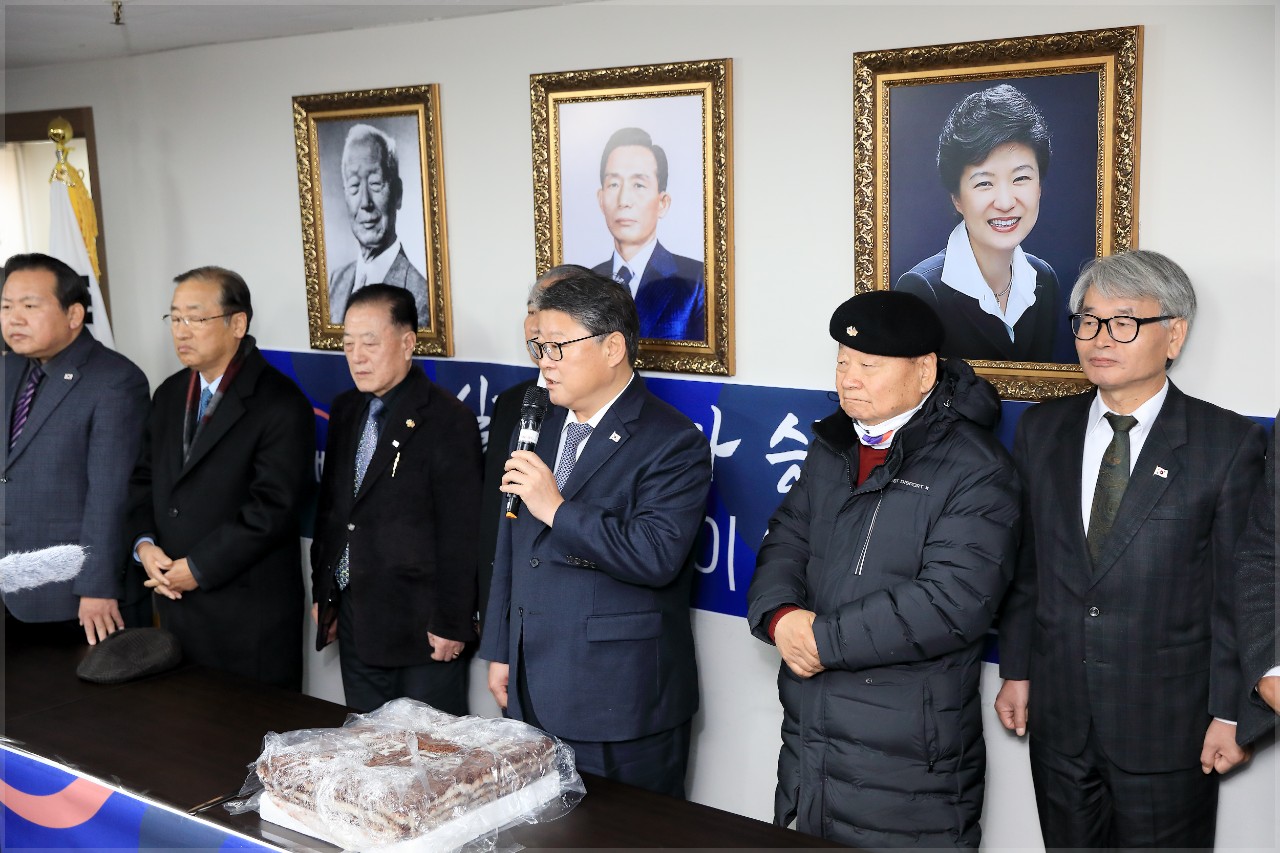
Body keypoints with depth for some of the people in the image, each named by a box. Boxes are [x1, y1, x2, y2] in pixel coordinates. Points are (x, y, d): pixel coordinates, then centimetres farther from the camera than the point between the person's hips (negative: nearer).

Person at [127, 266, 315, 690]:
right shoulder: (170, 394, 12)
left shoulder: (280, 404, -13)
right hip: (175, 601, 7)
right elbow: (143, 478, 16)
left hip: (251, 612, -7)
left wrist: (199, 568, -16)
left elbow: (273, 507, -19)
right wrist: (144, 544, -2)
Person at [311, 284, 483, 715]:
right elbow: (328, 508, 16)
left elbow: (460, 534, -15)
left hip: (420, 628, -7)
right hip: (355, 622, 7)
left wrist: (450, 626, -15)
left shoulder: (447, 420, -13)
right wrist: (322, 594, 14)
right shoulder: (345, 411, 10)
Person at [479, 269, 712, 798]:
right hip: (532, 693, 7)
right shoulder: (536, 426, 12)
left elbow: (657, 556, -25)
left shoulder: (673, 443, -12)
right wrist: (500, 651, 16)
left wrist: (558, 509, -24)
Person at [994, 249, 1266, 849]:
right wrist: (1017, 671, 7)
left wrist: (1231, 713, -7)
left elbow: (1238, 590, -7)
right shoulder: (1041, 430, 4)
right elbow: (1024, 564, 8)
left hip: (1167, 728, -3)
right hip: (1059, 719, 3)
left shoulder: (1228, 443, -8)